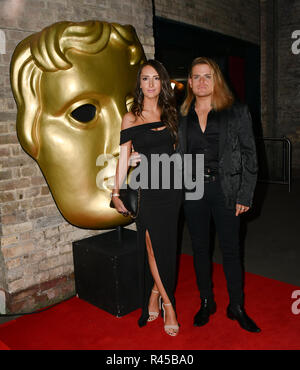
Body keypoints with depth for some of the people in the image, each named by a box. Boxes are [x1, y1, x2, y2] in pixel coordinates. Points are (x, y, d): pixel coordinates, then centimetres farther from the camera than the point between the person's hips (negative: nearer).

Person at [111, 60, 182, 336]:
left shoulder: (170, 114, 11)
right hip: (146, 190, -3)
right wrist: (116, 193, -3)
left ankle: (154, 296, 28)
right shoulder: (131, 118, 1)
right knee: (153, 247, -1)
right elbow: (124, 158, 0)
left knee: (166, 247, 9)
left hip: (170, 188, 3)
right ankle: (168, 303, 15)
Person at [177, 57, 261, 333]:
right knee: (200, 248, 12)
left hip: (225, 189, -2)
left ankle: (237, 307, 24)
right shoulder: (182, 116, 7)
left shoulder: (237, 112, 0)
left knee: (231, 249, 6)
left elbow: (249, 155, -2)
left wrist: (245, 195, -8)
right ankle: (206, 302, 30)